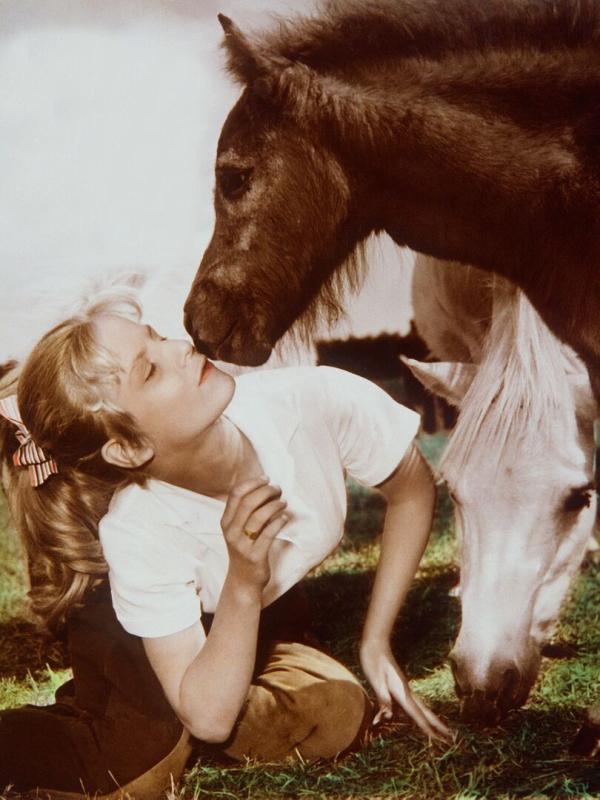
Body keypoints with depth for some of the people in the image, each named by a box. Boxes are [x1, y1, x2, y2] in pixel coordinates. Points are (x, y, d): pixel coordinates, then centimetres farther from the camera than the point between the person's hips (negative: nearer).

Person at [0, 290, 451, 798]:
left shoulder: (314, 400, -34)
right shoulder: (136, 534, -37)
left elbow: (413, 487, -13)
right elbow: (209, 717, -31)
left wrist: (376, 642, -13)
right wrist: (244, 583, -44)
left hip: (267, 620, 5)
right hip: (131, 640, -4)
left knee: (342, 718, -19)